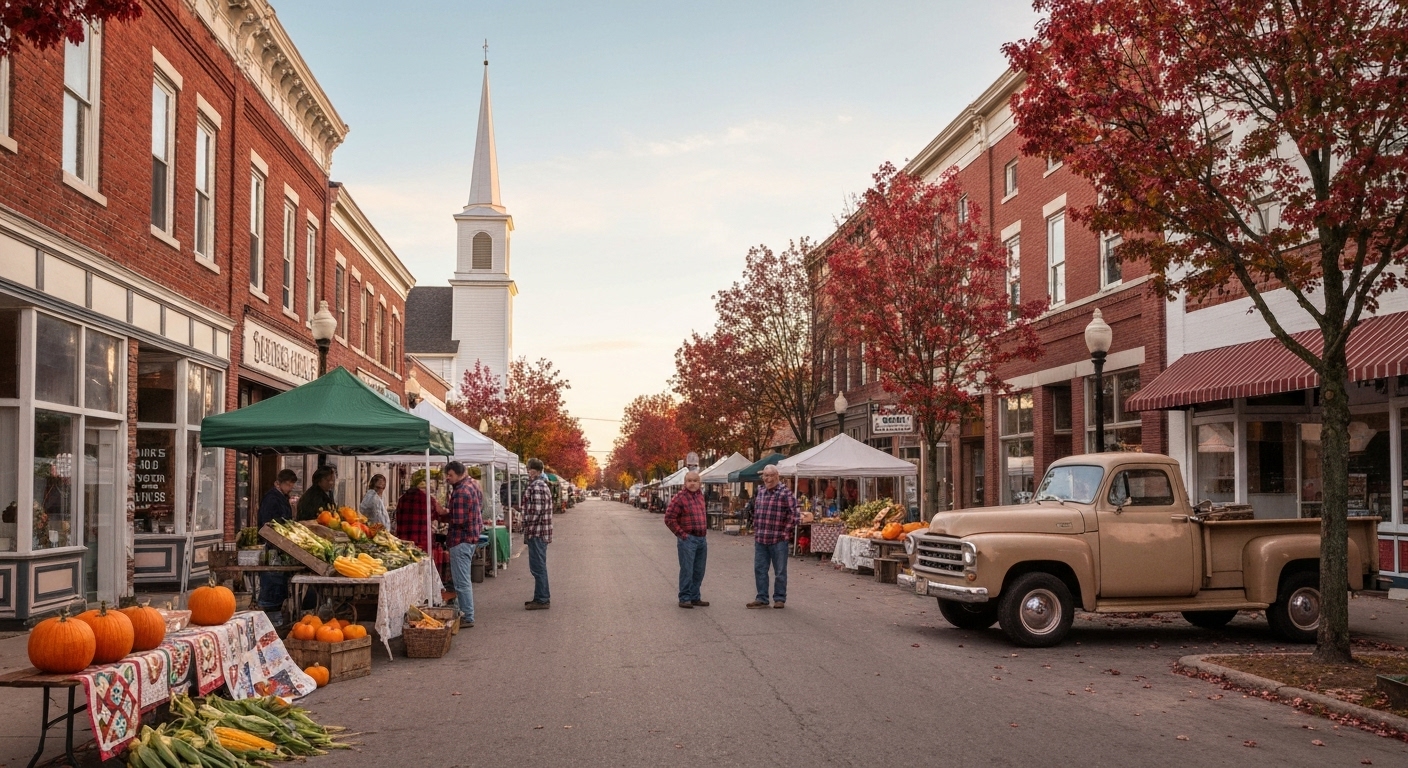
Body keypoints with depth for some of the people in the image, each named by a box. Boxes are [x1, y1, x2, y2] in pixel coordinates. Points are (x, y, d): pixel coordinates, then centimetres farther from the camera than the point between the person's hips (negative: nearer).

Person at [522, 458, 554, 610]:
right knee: (539, 567, 15)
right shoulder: (542, 484, 17)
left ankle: (542, 599, -2)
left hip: (536, 532, -11)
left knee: (538, 567, -6)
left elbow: (536, 510, -23)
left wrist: (527, 525, -11)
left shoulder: (536, 486, -16)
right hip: (541, 532, 11)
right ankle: (541, 597, 21)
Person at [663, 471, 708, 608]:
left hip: (702, 539, 7)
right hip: (688, 539, -7)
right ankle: (685, 598, 3)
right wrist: (681, 534, -12)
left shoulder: (701, 496, 12)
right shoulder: (680, 498, -10)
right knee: (687, 570, -4)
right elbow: (669, 518, -12)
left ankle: (695, 597, 21)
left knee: (698, 571, 12)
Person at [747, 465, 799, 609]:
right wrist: (756, 530, 14)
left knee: (780, 571, 5)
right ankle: (761, 598, 18)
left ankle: (780, 598, 16)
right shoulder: (760, 492, 11)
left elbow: (793, 514, -13)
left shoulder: (785, 493, -10)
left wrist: (786, 532, -11)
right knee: (759, 570, 10)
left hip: (778, 540, -6)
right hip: (760, 539, 6)